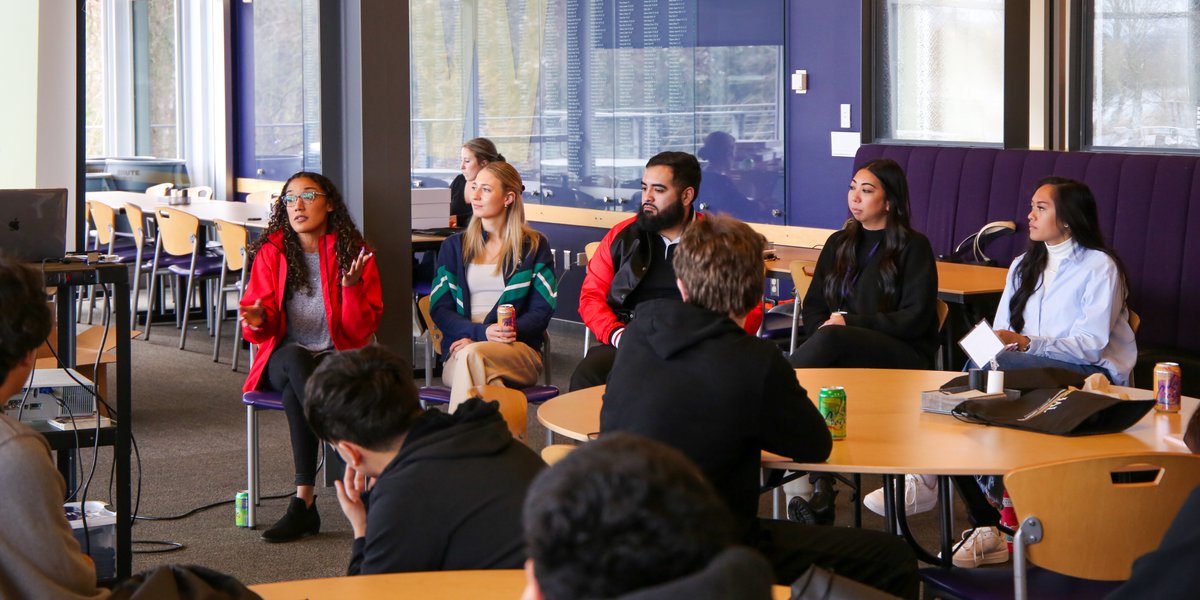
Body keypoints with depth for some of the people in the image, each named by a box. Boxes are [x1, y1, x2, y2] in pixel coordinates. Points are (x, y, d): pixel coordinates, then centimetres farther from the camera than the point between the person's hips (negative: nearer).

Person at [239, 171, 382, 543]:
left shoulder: (354, 252, 4)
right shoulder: (271, 251, 9)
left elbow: (361, 331, -2)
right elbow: (262, 330, 5)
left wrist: (352, 288, -19)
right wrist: (260, 319, -20)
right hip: (283, 360, 1)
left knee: (296, 393, -36)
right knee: (295, 358, -37)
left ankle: (304, 501, -35)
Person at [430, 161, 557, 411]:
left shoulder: (534, 246, 13)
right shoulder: (454, 246, 19)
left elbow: (542, 311, 4)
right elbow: (439, 308, 9)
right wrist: (481, 332, -13)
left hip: (519, 350, -1)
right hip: (461, 349, 1)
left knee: (472, 356, -37)